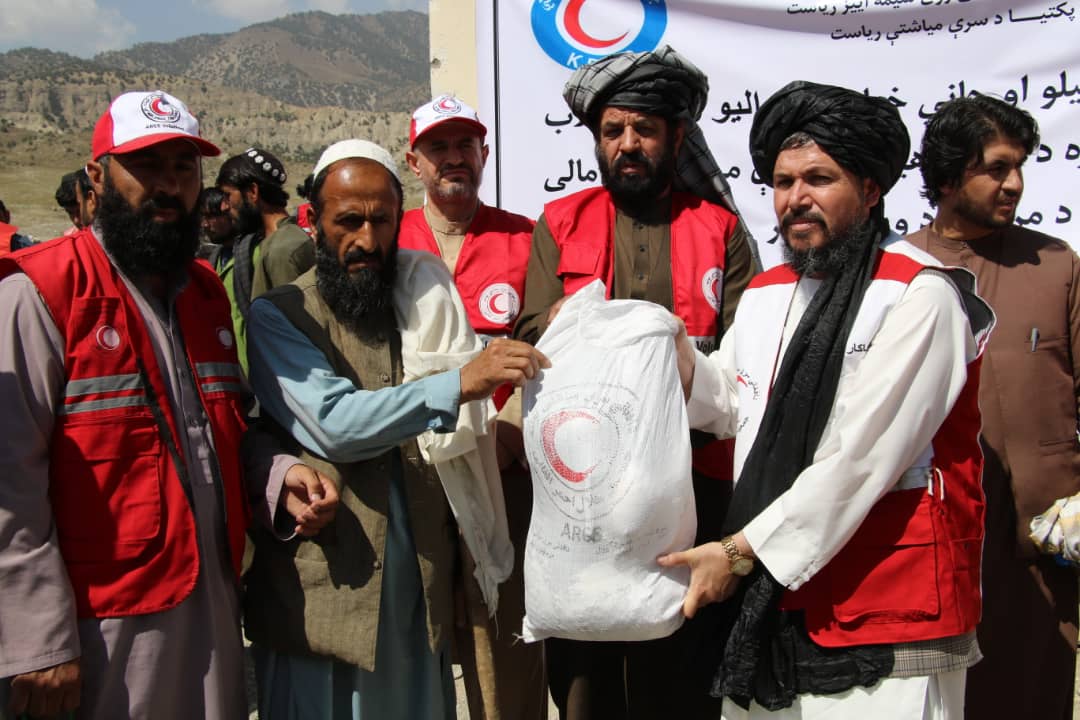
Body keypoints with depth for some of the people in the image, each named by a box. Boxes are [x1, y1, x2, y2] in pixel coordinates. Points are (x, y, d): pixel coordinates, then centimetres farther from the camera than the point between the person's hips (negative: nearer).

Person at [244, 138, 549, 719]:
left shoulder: (424, 308, 7)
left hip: (422, 595, 4)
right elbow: (333, 422, -22)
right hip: (324, 597, -4)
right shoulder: (279, 317, -6)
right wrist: (460, 383, -28)